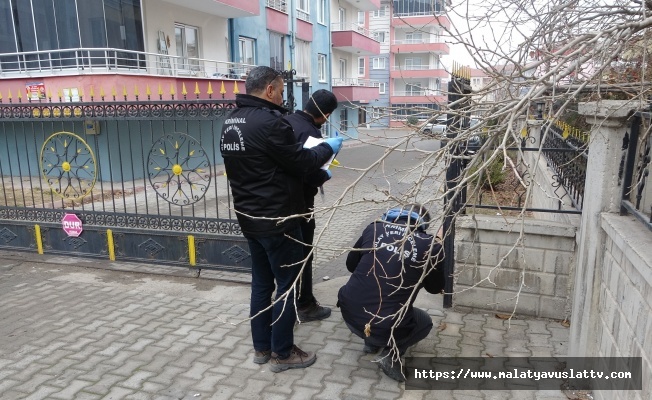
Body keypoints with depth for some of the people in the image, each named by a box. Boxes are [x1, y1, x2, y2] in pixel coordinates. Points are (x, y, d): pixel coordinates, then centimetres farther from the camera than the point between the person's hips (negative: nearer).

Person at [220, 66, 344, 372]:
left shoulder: (231, 121, 9)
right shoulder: (268, 121, -21)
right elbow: (302, 162, -16)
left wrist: (314, 171, 16)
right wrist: (328, 147, 3)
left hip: (249, 217, 9)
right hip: (276, 219, -9)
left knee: (261, 283, 18)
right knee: (287, 285, 5)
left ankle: (261, 348, 29)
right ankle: (282, 353, 17)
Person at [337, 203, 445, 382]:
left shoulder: (375, 227, 4)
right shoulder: (430, 245, -3)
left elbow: (350, 264, 16)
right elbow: (435, 288, 13)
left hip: (349, 314, 4)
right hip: (386, 327, -3)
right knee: (425, 322, 28)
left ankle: (371, 342, 29)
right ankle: (392, 355, 6)